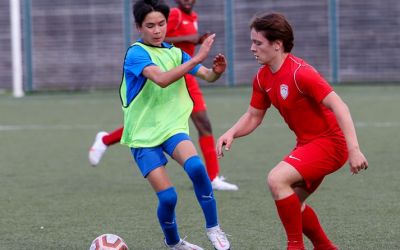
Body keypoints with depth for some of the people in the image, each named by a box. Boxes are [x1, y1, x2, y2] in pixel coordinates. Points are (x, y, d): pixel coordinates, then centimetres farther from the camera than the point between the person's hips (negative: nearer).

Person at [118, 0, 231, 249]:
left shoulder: (174, 53, 8)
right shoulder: (136, 53, -11)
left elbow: (207, 76, 6)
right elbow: (161, 79, -28)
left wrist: (217, 70, -18)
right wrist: (197, 58, -31)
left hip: (173, 128, 3)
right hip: (144, 135, -3)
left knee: (196, 166, -29)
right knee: (168, 197, -12)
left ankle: (213, 227, -15)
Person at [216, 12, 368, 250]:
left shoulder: (300, 72, -23)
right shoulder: (262, 78, 4)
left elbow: (339, 107, -27)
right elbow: (253, 116, 15)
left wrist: (354, 149, -34)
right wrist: (231, 133, -6)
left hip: (329, 142, -9)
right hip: (307, 143, 9)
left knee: (277, 179, -24)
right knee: (291, 202, 13)